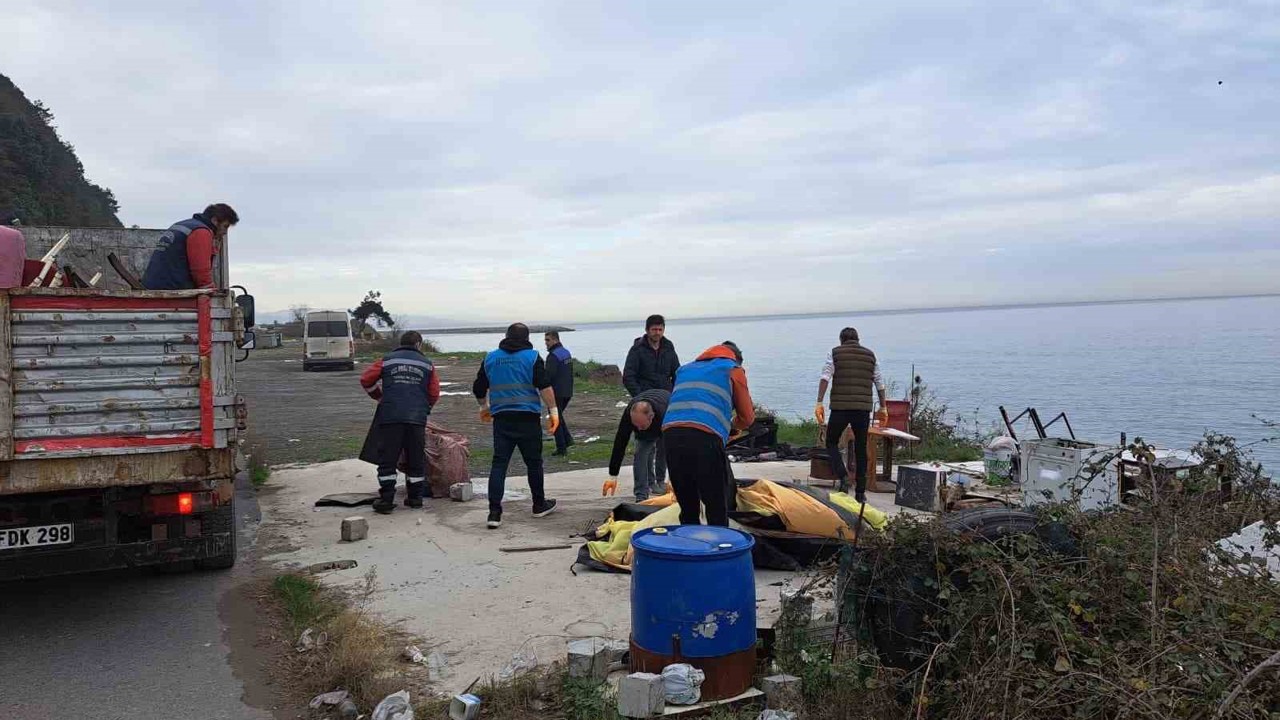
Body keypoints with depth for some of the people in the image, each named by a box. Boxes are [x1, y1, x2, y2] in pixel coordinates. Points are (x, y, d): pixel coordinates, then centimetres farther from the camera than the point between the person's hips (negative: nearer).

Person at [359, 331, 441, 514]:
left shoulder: (387, 360, 10)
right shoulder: (427, 364, 12)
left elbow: (366, 379, 10)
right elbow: (434, 394, 11)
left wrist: (379, 396, 26)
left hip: (390, 417, -1)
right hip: (417, 418, 1)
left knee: (387, 459, 4)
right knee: (416, 460, 12)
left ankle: (386, 499, 1)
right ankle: (415, 498, 17)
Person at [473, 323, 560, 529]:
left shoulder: (490, 358, 10)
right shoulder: (532, 356, -2)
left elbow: (478, 389, 17)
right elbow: (544, 386, -11)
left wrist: (485, 408, 33)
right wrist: (554, 411, -7)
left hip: (501, 418, 3)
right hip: (528, 418, -3)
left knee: (499, 463, 2)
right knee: (533, 462, 11)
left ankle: (494, 512, -6)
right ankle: (539, 505, 25)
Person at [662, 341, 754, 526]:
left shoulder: (685, 369, 32)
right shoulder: (733, 370, 20)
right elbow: (747, 418, 20)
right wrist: (731, 425, 42)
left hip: (670, 434, 5)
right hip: (705, 437, -5)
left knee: (687, 509, 14)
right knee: (718, 510, 3)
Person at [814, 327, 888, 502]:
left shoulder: (835, 353, 6)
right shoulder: (870, 355, 14)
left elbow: (825, 377, -6)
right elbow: (879, 383, 16)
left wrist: (819, 403, -9)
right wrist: (883, 407, 24)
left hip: (840, 407, -2)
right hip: (863, 408, 2)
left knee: (831, 443, 13)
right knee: (861, 448, 11)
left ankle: (842, 476, -10)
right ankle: (860, 491, 12)